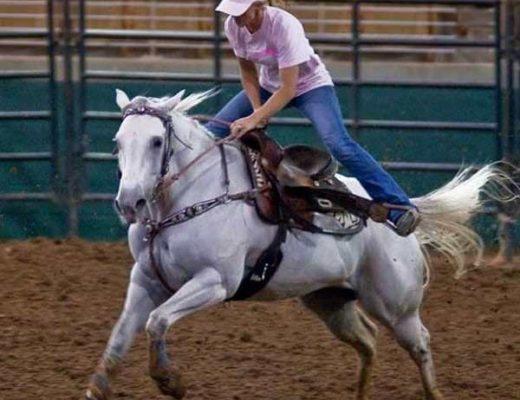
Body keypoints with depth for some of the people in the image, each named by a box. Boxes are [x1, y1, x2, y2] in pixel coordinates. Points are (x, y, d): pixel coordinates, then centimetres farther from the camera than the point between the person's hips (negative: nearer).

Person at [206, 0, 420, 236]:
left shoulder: (284, 26, -34)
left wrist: (254, 119, -42)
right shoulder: (233, 26, -16)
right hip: (267, 87, 7)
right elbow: (247, 71, -1)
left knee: (338, 144, -26)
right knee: (213, 133, 0)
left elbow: (288, 90, -34)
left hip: (310, 85, -7)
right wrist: (257, 108, -16)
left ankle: (399, 207, -28)